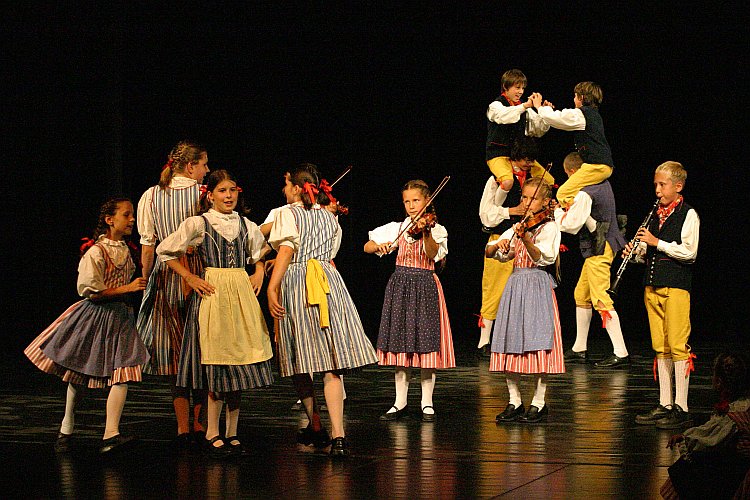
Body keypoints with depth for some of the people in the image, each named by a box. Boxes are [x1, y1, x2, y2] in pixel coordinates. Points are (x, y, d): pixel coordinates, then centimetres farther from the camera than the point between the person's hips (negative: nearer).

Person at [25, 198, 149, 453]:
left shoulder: (126, 250, 8)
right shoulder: (95, 252, -14)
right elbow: (91, 291, -19)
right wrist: (128, 288, -20)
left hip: (120, 317, 5)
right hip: (95, 316, -5)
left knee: (122, 374, -11)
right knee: (79, 376, 8)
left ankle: (110, 435, -16)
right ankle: (66, 428, 26)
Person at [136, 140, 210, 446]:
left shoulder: (151, 196, 2)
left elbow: (148, 246, 1)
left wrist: (147, 279, 10)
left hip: (165, 275, 2)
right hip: (200, 273, -2)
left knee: (174, 351, 7)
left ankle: (183, 428, 5)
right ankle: (200, 425, 10)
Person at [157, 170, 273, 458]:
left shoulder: (246, 226, 11)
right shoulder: (198, 224, -1)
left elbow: (260, 253, 28)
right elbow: (165, 251, 3)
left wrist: (259, 274, 9)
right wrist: (189, 278, -3)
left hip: (242, 294, 5)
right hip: (213, 294, -4)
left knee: (239, 364, 4)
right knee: (217, 366, -7)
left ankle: (232, 434, 11)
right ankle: (212, 434, 2)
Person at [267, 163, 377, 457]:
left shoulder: (288, 214, 3)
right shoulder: (330, 217, 19)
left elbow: (286, 249, -12)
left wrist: (272, 288, -20)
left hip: (295, 286, -4)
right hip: (329, 284, 4)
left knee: (301, 361, 10)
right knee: (331, 366, -3)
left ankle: (316, 428, 21)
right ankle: (338, 435, -16)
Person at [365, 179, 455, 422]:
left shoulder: (436, 229, 0)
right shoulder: (397, 228, 9)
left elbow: (433, 254, -18)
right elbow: (367, 247, 8)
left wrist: (425, 231, -32)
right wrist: (380, 246, -13)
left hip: (425, 286, -3)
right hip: (400, 285, 3)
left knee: (426, 344, -4)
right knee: (400, 344, 4)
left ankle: (427, 403, 5)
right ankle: (400, 402, 10)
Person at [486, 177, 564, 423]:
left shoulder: (548, 227, -2)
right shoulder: (517, 228, 15)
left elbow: (542, 257, -17)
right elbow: (489, 253, 11)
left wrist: (525, 238, -33)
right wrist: (498, 244, -11)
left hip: (537, 286, -6)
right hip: (515, 285, 6)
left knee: (537, 343, -7)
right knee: (510, 345, 3)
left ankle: (539, 403, 1)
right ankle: (514, 401, 10)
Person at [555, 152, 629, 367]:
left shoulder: (584, 194, -19)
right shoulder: (603, 183, 10)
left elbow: (571, 225, -19)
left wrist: (557, 211, -2)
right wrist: (571, 206, 10)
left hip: (598, 249, -10)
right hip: (601, 246, 10)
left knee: (601, 299, -11)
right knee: (581, 295, 17)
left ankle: (620, 352, -14)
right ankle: (579, 349, 23)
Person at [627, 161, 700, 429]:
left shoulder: (688, 214, -4)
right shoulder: (656, 215, 16)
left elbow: (689, 252, -13)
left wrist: (657, 242, -15)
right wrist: (637, 250, 3)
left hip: (676, 285, -7)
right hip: (653, 284, 7)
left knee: (677, 346, -8)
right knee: (660, 347, 8)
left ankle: (681, 408, -7)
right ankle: (664, 405, 12)